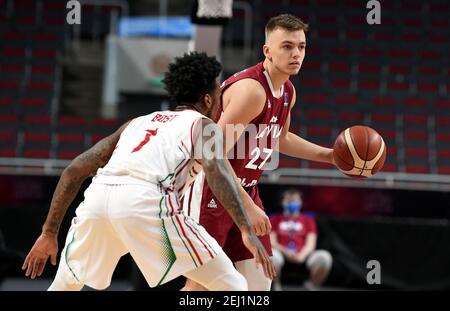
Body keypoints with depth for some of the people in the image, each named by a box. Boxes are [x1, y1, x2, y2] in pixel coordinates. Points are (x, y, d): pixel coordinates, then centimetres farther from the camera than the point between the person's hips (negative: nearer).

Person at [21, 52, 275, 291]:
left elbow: (74, 171, 31)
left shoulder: (138, 123, 35)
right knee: (231, 286, 6)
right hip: (146, 202, -5)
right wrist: (247, 230, -13)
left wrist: (49, 234, 35)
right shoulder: (204, 125, 21)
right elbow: (216, 170, -2)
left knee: (66, 284, 33)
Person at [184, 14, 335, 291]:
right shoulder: (251, 89, -25)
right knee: (200, 285, -10)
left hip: (245, 190, 9)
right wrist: (247, 206, -29)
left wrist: (329, 155, 18)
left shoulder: (288, 92, 5)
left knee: (259, 278, 7)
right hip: (211, 192, -9)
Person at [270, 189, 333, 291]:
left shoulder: (308, 220, 17)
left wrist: (301, 255, -20)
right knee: (271, 255, -38)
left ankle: (312, 286, -5)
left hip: (302, 255, 1)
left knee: (325, 257, -27)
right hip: (282, 254, -1)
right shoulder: (275, 219, 15)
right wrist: (286, 252, -18)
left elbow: (311, 243, 3)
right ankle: (276, 287, -13)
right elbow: (271, 242, 3)